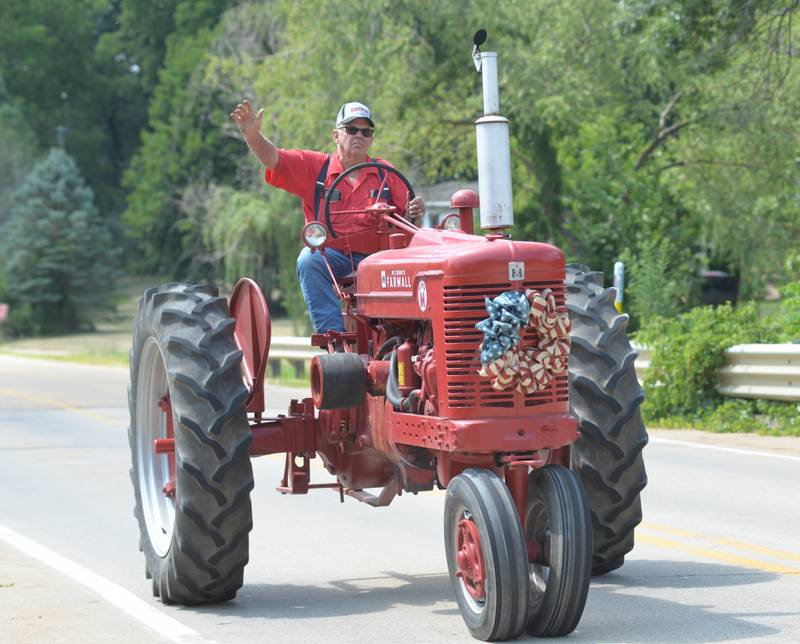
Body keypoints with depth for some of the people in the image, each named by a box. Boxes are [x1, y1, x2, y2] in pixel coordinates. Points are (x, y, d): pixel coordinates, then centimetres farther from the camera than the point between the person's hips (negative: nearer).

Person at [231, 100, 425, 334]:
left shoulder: (386, 173, 12)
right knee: (308, 259, -33)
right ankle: (334, 336, -35)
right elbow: (274, 159, -5)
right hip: (329, 252, -1)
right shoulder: (315, 166, 8)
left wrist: (414, 212, -15)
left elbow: (406, 217, 10)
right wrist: (252, 136, -25)